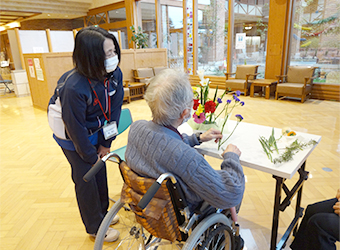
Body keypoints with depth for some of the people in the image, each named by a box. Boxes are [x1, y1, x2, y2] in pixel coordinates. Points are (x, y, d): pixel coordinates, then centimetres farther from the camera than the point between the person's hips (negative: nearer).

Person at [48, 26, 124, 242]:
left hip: (96, 131, 6)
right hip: (72, 135, -5)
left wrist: (106, 143, -4)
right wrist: (91, 155, -12)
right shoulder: (74, 87, -35)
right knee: (86, 179, 6)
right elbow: (76, 127, -25)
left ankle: (103, 212, 41)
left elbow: (114, 110, -8)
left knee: (101, 171, 16)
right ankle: (95, 227, 28)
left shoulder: (115, 74, -17)